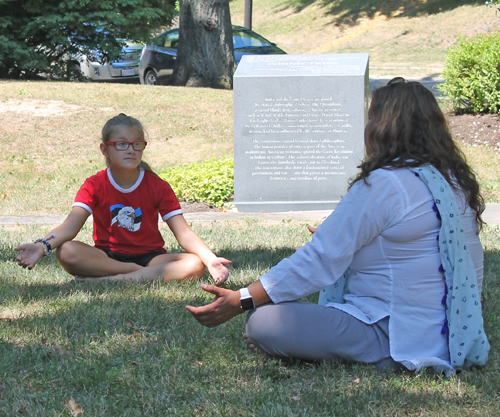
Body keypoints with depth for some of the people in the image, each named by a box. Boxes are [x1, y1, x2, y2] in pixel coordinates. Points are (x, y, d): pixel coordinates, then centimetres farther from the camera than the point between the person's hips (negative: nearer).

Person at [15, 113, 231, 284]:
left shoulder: (158, 187, -2)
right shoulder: (94, 186, -3)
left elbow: (183, 233, -8)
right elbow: (70, 226, -17)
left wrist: (211, 260, -27)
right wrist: (42, 246, -39)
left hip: (150, 256, 1)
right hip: (107, 256, -1)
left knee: (194, 264, -30)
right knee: (66, 251, -31)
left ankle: (107, 280, -33)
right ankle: (147, 275, -26)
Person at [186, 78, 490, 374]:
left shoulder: (383, 185, -17)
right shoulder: (456, 180, 9)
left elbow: (320, 261, -18)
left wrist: (241, 301, -14)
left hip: (401, 341, -10)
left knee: (262, 323, -16)